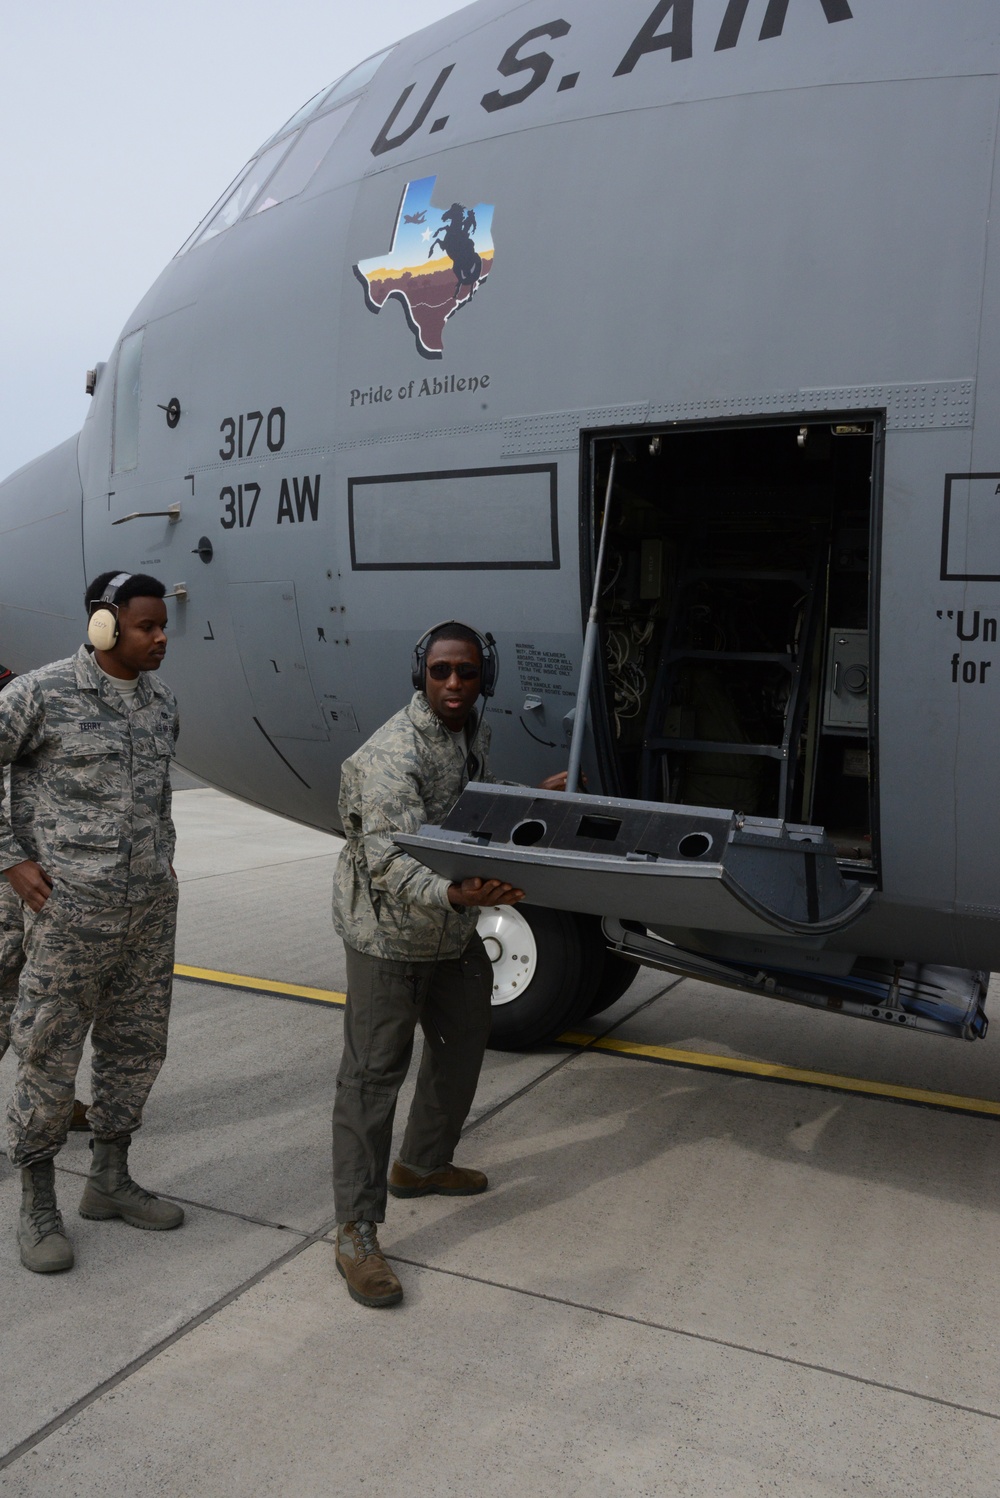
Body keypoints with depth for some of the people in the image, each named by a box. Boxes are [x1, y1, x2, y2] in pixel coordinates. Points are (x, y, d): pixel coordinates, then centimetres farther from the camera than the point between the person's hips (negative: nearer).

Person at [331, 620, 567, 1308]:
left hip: (454, 927, 9)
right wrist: (454, 894, -52)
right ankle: (357, 1232, 5)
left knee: (461, 1044, 21)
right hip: (390, 931, -9)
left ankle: (422, 1165, 42)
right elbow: (389, 858, -37)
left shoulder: (474, 731, 2)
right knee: (374, 1074, -5)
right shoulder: (394, 753, -27)